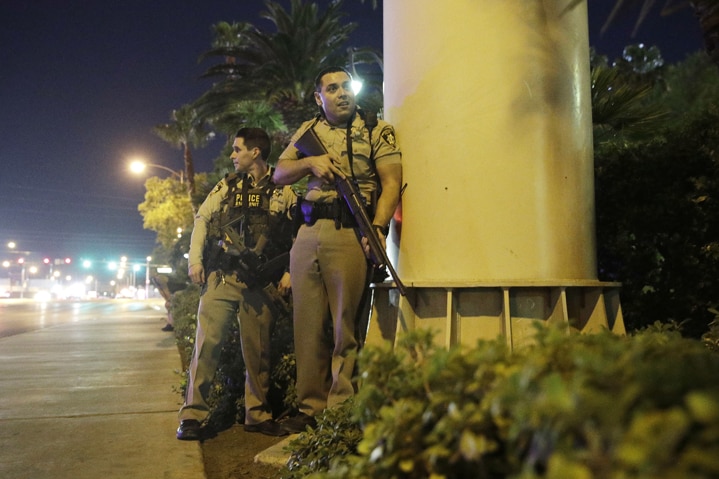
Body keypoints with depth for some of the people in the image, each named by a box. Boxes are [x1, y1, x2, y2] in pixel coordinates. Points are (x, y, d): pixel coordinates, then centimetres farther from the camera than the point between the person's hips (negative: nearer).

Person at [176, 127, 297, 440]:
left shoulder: (283, 191, 5)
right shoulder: (227, 186, 10)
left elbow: (296, 235, 5)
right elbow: (202, 219, 9)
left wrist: (288, 271, -4)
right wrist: (195, 260, -1)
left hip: (258, 282, 0)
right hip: (221, 277, 0)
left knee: (258, 349, 6)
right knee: (207, 342, -6)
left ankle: (258, 415, 18)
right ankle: (192, 415, 1)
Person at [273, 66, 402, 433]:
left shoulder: (377, 130, 6)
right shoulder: (308, 131, 19)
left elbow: (391, 183, -4)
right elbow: (279, 175, 17)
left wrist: (378, 227, -19)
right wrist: (309, 162, -2)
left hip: (350, 235, -4)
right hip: (307, 234, 5)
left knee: (345, 324, -3)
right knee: (308, 324, 6)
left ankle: (340, 411, 7)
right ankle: (310, 408, 16)